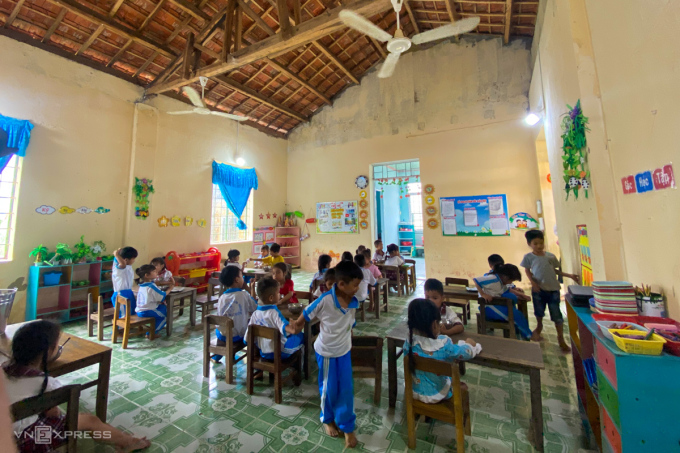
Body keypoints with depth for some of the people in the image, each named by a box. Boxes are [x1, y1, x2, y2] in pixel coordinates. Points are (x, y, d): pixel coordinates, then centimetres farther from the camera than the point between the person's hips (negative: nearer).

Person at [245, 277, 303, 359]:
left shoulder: (255, 313, -7)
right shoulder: (274, 313, -25)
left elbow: (247, 339, -2)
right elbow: (294, 330, -37)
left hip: (262, 353, 7)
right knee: (300, 335, 10)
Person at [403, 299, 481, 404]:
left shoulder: (409, 343, -21)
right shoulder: (444, 346, -31)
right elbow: (466, 353, -12)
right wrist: (470, 345, 9)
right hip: (436, 395, -3)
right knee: (463, 387, 26)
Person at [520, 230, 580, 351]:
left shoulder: (551, 256, 3)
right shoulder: (528, 257, -5)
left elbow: (555, 270, 13)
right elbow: (527, 271, -1)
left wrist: (570, 275, 5)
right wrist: (533, 283, -13)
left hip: (553, 288, 1)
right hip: (539, 289, -1)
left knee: (557, 314, 3)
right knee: (539, 311, 16)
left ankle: (561, 339, 17)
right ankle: (539, 327, 43)